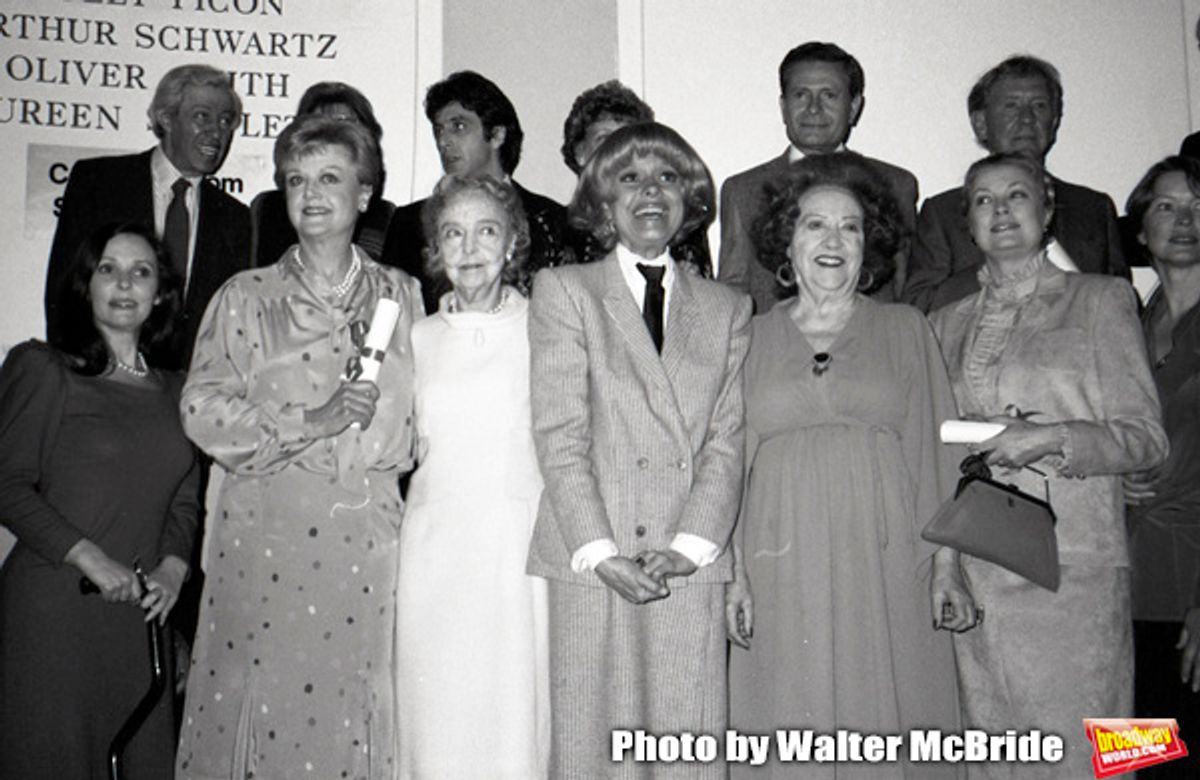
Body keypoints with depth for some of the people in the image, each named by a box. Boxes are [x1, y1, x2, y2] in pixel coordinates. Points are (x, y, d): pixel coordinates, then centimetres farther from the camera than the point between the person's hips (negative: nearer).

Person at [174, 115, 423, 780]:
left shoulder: (401, 295, 10)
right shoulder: (245, 297, 6)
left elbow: (412, 410, 15)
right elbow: (202, 407, -4)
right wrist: (306, 423, -13)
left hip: (363, 531, 1)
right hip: (264, 525, -1)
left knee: (347, 710, 4)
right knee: (259, 693, 2)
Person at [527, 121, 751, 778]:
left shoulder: (728, 308, 15)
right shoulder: (563, 290, 8)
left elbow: (727, 441, 6)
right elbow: (559, 434, -2)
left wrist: (689, 547, -8)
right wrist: (599, 551, -11)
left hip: (691, 571, 2)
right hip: (590, 567, -1)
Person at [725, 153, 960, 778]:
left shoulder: (906, 329, 9)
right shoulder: (755, 337, 10)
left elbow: (934, 449, 6)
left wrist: (944, 567, -3)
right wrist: (734, 571, -1)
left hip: (887, 569, 0)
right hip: (783, 577, 0)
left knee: (884, 727, 2)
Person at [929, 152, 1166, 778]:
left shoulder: (1099, 299, 7)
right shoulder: (946, 324, 15)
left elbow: (1146, 438, 2)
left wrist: (1051, 439, -15)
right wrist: (943, 564, 1)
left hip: (1074, 570, -2)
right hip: (976, 578, 3)